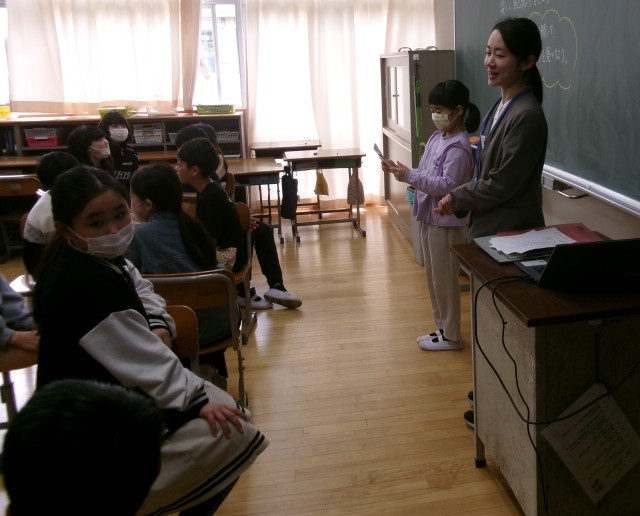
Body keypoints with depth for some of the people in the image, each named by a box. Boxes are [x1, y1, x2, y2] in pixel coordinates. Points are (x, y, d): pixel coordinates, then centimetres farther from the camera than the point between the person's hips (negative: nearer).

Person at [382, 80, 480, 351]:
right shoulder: (437, 137, 10)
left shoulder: (459, 147, -19)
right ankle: (442, 328, 30)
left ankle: (451, 336, 15)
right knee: (433, 277, 17)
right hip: (430, 217, 9)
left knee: (444, 279, 1)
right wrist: (401, 172, -1)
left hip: (446, 221, -9)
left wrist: (409, 176, -28)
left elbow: (446, 186, -26)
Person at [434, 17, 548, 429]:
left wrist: (457, 199, -9)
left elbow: (502, 184, -22)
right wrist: (461, 203, 3)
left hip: (509, 234, -9)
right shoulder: (502, 106, 8)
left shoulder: (527, 116, -22)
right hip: (491, 228, 9)